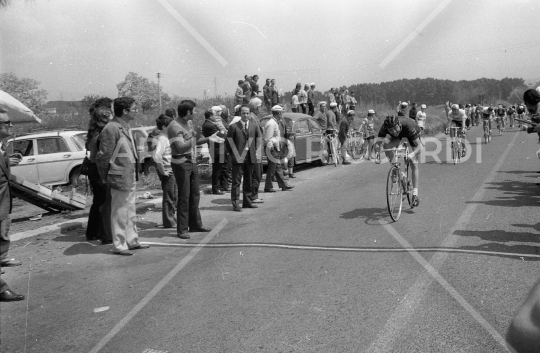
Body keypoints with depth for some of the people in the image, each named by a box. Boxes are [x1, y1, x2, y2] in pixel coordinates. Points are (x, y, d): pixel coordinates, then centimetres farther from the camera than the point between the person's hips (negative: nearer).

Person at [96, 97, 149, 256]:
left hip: (130, 177, 10)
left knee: (130, 212, 18)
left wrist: (134, 174, 17)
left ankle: (132, 241, 29)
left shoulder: (125, 127, 12)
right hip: (120, 177, -10)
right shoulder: (111, 129, -19)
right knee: (119, 213, 1)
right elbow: (103, 156, -17)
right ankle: (119, 246, 11)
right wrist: (105, 177, -9)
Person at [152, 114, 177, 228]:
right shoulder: (162, 139, -17)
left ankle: (172, 218, 29)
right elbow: (157, 156, -30)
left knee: (174, 197, 17)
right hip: (168, 172, -9)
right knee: (169, 197, 0)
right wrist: (163, 171, -21)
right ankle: (169, 222, 10)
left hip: (171, 171, 9)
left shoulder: (165, 137, 13)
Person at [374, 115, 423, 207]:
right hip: (399, 134, 3)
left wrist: (412, 154, -62)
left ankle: (415, 195, -10)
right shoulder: (384, 128, -36)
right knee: (386, 143, -31)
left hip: (412, 133, -3)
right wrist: (378, 155, -55)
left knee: (414, 163, -14)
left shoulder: (408, 126, -43)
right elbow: (377, 142, -36)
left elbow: (419, 146, -42)